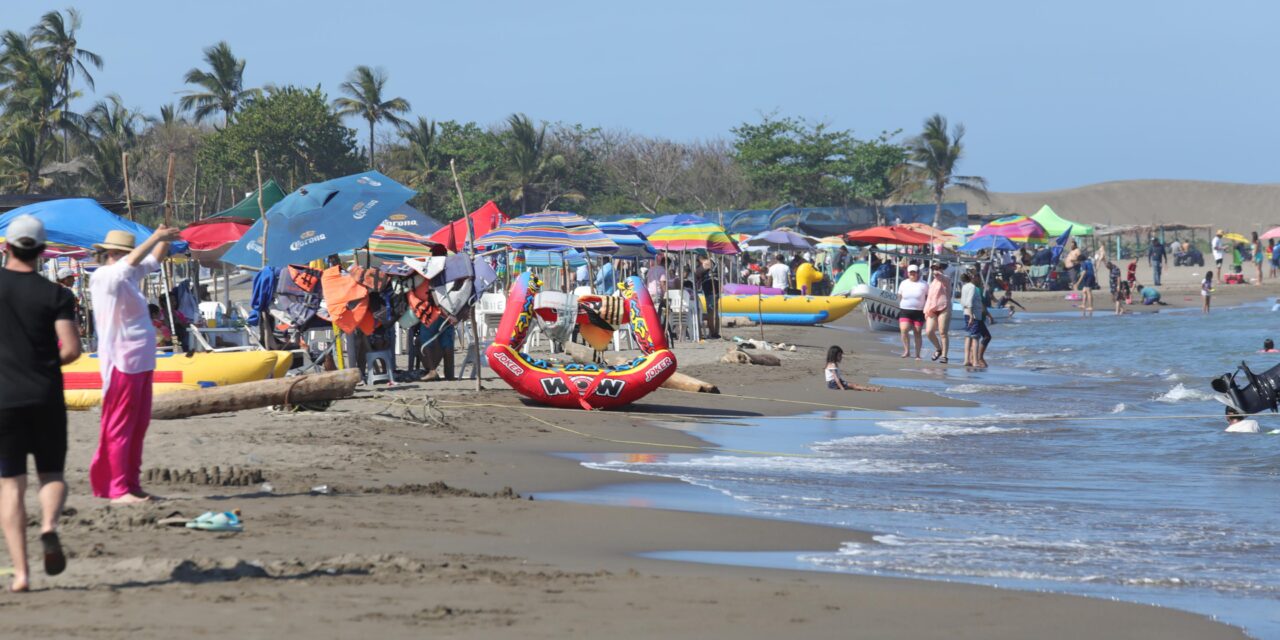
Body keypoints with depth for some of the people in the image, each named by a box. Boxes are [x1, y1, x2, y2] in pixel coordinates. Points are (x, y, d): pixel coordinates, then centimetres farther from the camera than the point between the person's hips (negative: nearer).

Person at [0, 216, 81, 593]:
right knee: (52, 473, 15)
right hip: (46, 398, 0)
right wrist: (48, 363, 10)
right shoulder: (56, 295, -2)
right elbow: (71, 349, -10)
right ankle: (49, 524, -17)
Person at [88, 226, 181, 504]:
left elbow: (154, 260, 25)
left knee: (138, 426, 11)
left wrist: (165, 239, 8)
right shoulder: (105, 277, -11)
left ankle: (132, 485, 17)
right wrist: (157, 236, -21)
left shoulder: (128, 276, 14)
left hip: (141, 361, 9)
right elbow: (133, 260, -26)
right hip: (122, 363, -9)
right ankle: (118, 489, -6)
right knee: (120, 427, -7)